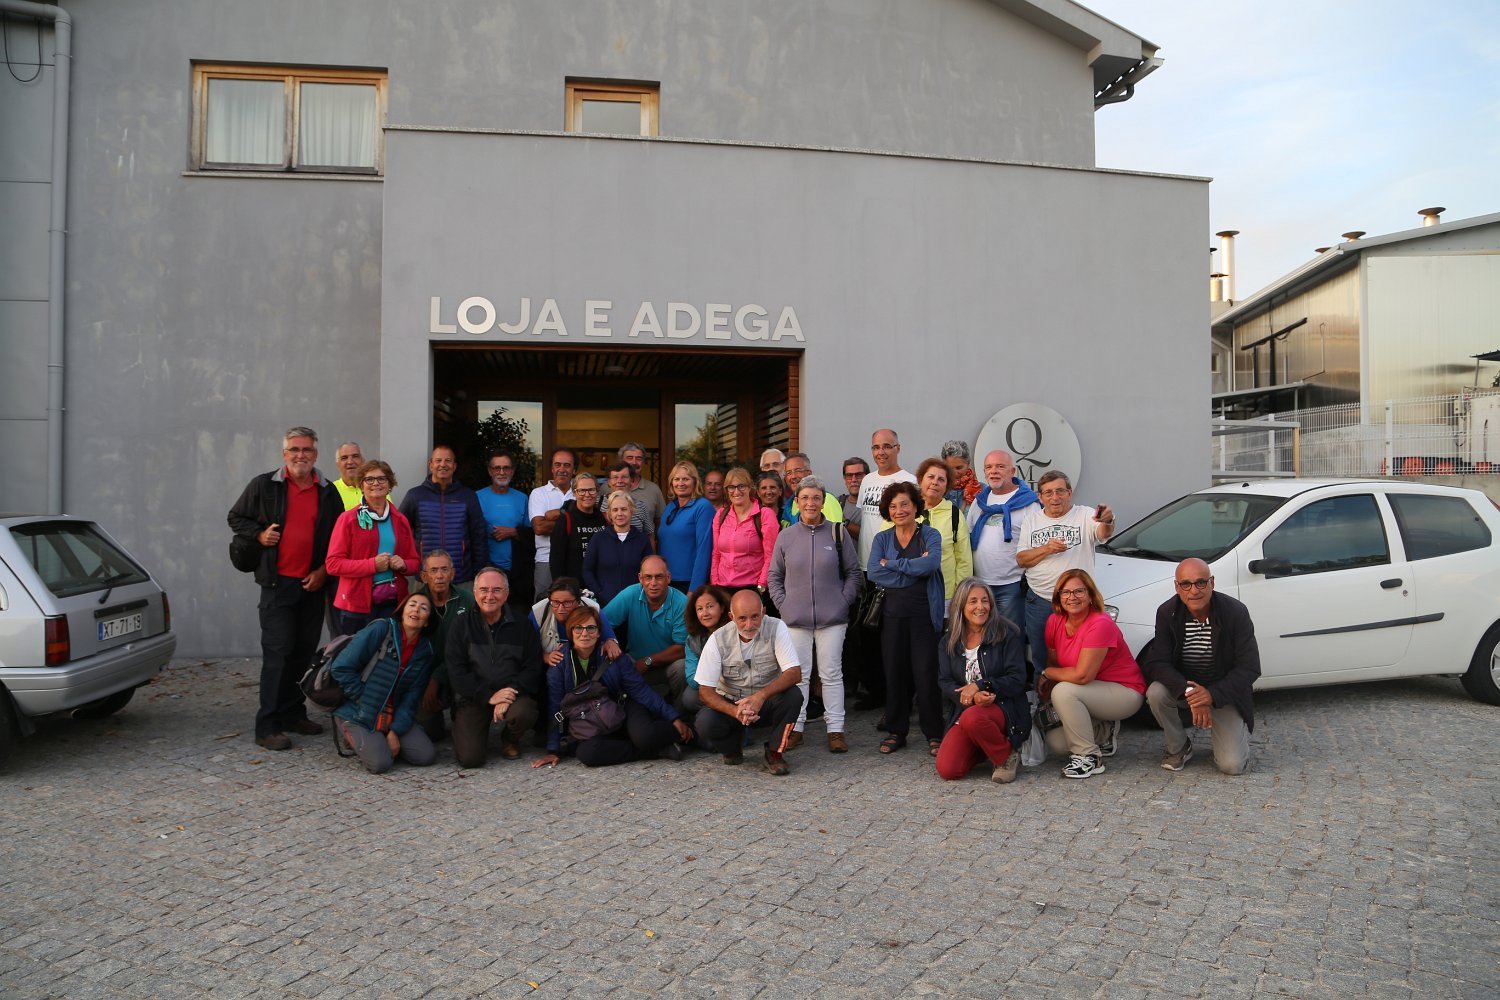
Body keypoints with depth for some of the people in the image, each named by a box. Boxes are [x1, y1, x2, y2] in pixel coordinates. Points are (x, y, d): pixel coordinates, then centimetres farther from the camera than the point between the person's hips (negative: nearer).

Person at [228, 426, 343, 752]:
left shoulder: (328, 493, 10)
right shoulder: (263, 485, 3)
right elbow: (236, 518, 12)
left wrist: (324, 571, 2)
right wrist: (259, 535, -7)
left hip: (313, 584, 4)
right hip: (277, 582, -3)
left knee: (305, 651, 9)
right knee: (277, 652, -7)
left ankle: (293, 713, 23)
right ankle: (268, 725, -2)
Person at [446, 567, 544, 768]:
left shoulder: (522, 627, 4)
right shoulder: (460, 627, 4)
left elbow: (533, 669, -1)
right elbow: (457, 673, -4)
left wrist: (510, 694, -18)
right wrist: (488, 696, -17)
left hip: (513, 693, 1)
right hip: (473, 698, 0)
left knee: (524, 713, -34)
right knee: (470, 757, -19)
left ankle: (510, 739, 4)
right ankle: (480, 732, 19)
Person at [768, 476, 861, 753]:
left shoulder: (837, 532, 2)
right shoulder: (786, 536, 5)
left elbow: (853, 572, 9)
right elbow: (774, 576, 12)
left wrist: (844, 601, -1)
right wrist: (783, 604, 2)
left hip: (832, 617, -1)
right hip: (795, 618, 1)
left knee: (831, 673, 4)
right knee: (798, 675, 5)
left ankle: (836, 728, 11)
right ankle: (795, 727, 16)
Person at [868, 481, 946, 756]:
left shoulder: (930, 535, 3)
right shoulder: (881, 539, 9)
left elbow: (931, 564, -17)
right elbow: (874, 573, -7)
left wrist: (891, 563, -11)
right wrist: (914, 569, -11)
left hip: (924, 613, -3)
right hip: (892, 614, 3)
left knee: (926, 672, -5)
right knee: (894, 671, 6)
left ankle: (934, 734, 7)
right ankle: (896, 731, 19)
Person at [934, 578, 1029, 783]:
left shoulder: (1007, 634, -2)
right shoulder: (948, 642, 8)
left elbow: (1017, 680, -8)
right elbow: (945, 683, 0)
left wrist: (980, 686, -20)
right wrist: (972, 697, -19)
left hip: (1005, 709, -4)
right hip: (964, 711, 4)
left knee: (972, 717, -39)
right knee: (947, 770, -17)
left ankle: (1007, 755, -9)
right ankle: (982, 748, 16)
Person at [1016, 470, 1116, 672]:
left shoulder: (1085, 515, -2)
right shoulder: (1031, 519, 8)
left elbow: (1102, 534, -23)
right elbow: (1021, 559, 4)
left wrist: (1107, 521, -46)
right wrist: (1047, 549, -13)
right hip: (1039, 602, 3)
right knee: (1041, 660, 14)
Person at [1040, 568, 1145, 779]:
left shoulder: (1101, 624, -27)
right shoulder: (1054, 622, -5)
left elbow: (1082, 675, -30)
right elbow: (1053, 663, 5)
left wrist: (1046, 674, -14)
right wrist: (1048, 701, -12)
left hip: (1125, 693, -7)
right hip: (1094, 694, 8)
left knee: (1064, 691, -32)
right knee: (1055, 742, -5)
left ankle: (1089, 757, -17)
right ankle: (1105, 733, 20)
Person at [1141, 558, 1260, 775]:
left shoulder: (1236, 612, -18)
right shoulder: (1167, 613, -13)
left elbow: (1250, 668, -17)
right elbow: (1157, 662, -18)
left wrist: (1212, 694, -30)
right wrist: (1188, 691, -35)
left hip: (1224, 693, -1)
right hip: (1182, 686, 2)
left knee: (1232, 765, -15)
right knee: (1155, 692, -32)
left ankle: (1238, 733, 23)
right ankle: (1178, 748, -3)